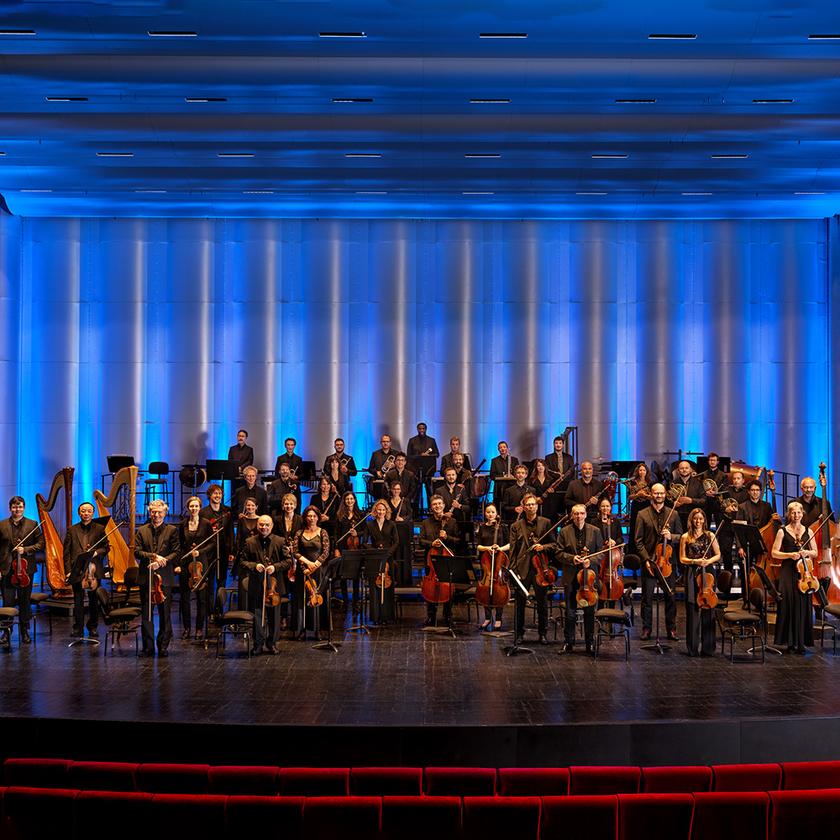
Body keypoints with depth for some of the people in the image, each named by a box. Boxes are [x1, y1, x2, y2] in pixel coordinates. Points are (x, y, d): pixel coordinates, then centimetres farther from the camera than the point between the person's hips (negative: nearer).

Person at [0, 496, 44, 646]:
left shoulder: (32, 525, 4)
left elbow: (41, 544, 1)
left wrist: (25, 549, -13)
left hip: (26, 569, 0)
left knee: (25, 602, 8)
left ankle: (24, 631, 18)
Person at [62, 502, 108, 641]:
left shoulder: (100, 528, 7)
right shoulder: (72, 530, 9)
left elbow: (105, 547, 5)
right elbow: (66, 552, 5)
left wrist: (96, 552, -16)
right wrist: (68, 570, -5)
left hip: (94, 570, 0)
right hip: (77, 570, 0)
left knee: (94, 601, 7)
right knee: (78, 601, 3)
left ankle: (93, 628, 17)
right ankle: (78, 628, 9)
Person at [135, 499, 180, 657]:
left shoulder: (172, 530, 4)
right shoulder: (142, 530, 11)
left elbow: (176, 553, -3)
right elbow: (137, 552, 1)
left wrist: (161, 561, -16)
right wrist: (153, 556, -14)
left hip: (164, 578, -2)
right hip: (145, 577, 2)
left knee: (165, 613, 2)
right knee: (146, 614, 4)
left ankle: (163, 647, 10)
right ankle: (148, 647, 10)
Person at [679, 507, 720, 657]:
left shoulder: (710, 536, 9)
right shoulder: (685, 537, 6)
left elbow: (718, 555, 11)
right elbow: (682, 559, 6)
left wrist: (709, 561, -8)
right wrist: (695, 561, -11)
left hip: (707, 573, 1)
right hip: (692, 575, -1)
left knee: (708, 610, -2)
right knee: (692, 610, -3)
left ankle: (707, 647, 5)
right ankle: (693, 647, 3)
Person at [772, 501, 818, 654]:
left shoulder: (808, 532, 10)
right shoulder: (783, 531, 3)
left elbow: (815, 553, 14)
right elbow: (774, 553, 0)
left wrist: (807, 552, -7)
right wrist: (790, 555, -13)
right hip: (788, 572, -2)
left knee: (803, 606, -2)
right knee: (788, 605, -6)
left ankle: (801, 642, 4)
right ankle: (790, 642, 1)